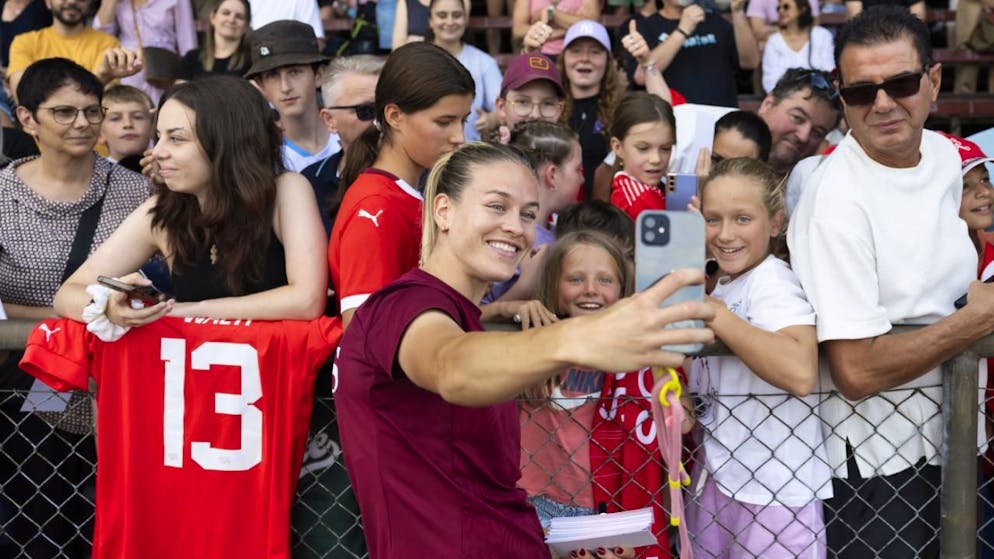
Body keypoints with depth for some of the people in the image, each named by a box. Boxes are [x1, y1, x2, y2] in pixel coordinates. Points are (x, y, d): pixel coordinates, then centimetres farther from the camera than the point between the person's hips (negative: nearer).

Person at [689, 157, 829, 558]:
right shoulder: (724, 284, 8)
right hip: (717, 484, 8)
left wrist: (715, 314, -29)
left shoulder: (771, 281, -17)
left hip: (773, 496, -8)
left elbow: (801, 373, -36)